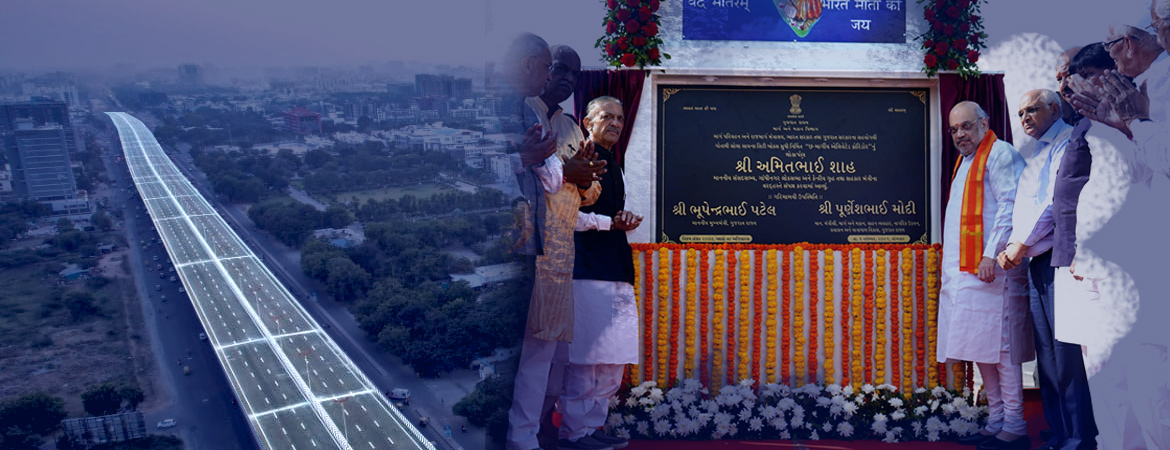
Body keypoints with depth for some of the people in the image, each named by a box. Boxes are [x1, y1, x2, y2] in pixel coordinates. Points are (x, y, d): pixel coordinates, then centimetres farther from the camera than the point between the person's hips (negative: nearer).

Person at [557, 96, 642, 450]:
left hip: (614, 268, 9)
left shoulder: (611, 164, 23)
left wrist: (626, 219, 8)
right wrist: (609, 222, -13)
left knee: (613, 356, 9)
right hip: (586, 266, -9)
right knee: (585, 354, -9)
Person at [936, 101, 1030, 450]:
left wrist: (992, 253, -21)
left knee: (1000, 347, -8)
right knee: (981, 349, 10)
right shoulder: (966, 161, 23)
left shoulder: (1001, 154, -4)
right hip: (963, 272, 9)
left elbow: (1010, 208, -14)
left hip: (991, 270, -9)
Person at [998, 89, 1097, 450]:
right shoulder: (1034, 153, 24)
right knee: (1047, 352, 9)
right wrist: (1012, 247, 9)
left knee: (1066, 350, -9)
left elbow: (1058, 201, -14)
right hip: (1036, 262, 9)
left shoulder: (1067, 142, -4)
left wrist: (1021, 243, -10)